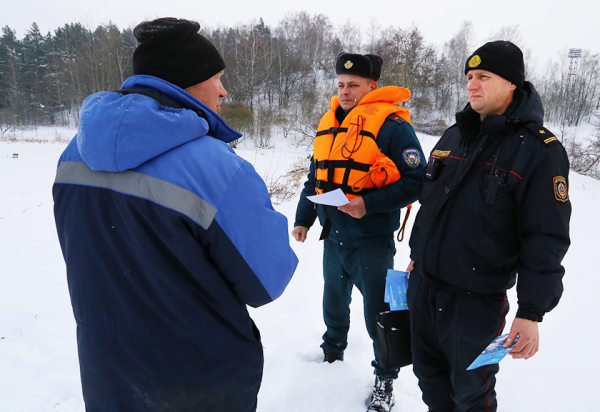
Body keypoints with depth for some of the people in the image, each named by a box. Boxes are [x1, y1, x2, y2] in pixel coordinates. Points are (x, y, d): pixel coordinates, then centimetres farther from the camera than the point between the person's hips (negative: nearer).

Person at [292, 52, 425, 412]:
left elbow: (416, 180, -16)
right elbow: (315, 177, 17)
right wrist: (303, 219, 16)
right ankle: (333, 353, 50)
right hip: (333, 237, 7)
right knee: (334, 302, 25)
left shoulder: (391, 125, -14)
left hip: (372, 242, -7)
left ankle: (386, 379, 27)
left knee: (378, 314, 5)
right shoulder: (328, 124, 9)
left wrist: (369, 204, -26)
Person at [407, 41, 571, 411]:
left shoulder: (539, 150, -12)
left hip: (477, 298, -6)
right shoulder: (454, 137, 8)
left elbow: (546, 238, -14)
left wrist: (531, 312, -15)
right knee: (430, 375, 21)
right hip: (423, 283, 6)